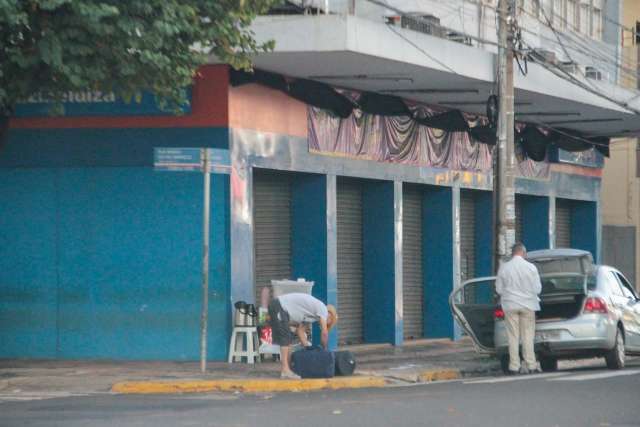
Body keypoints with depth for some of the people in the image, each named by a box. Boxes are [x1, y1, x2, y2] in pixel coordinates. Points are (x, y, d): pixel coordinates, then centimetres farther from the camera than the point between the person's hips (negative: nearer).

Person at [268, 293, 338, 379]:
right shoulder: (322, 308, -5)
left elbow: (300, 330, 20)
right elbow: (324, 332, -8)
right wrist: (325, 350, 3)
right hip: (279, 307, -10)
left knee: (285, 339, 14)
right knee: (285, 338, -11)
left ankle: (284, 369, 16)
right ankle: (285, 370, -16)